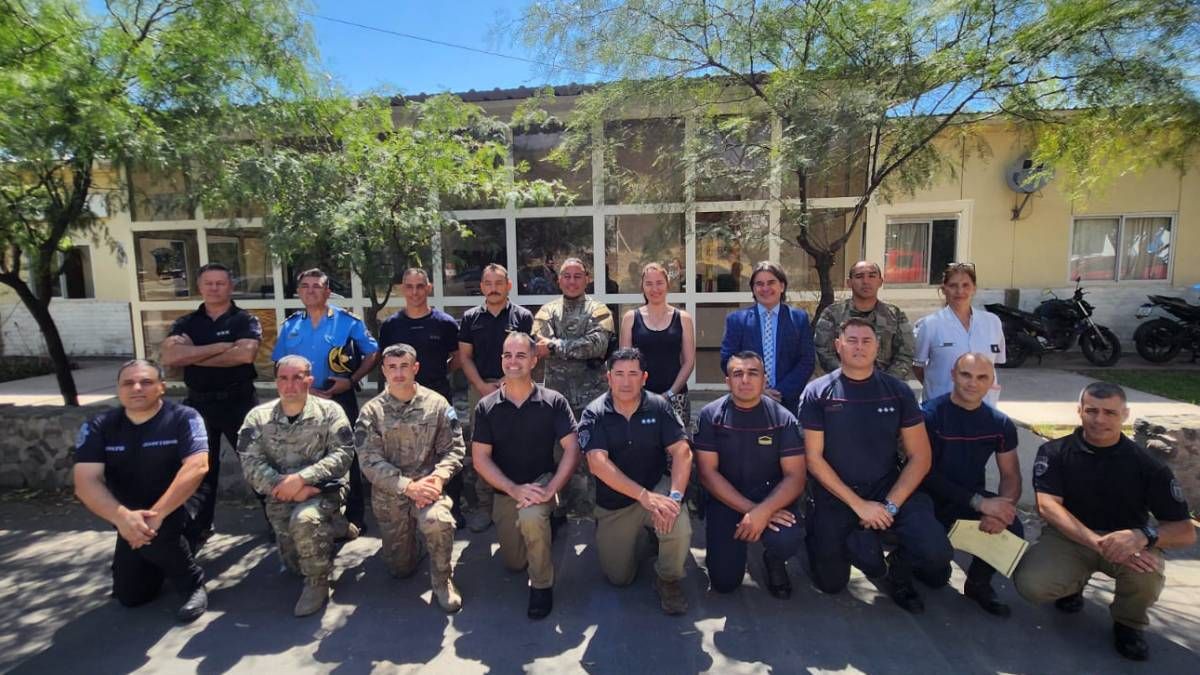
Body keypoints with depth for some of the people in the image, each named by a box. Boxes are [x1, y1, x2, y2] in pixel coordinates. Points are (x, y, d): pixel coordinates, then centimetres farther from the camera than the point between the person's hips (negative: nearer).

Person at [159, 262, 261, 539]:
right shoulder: (185, 323, 8)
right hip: (198, 403, 4)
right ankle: (199, 526, 31)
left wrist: (192, 356, -13)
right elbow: (169, 356, -11)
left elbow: (245, 354, -22)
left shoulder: (245, 320, -3)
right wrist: (222, 346, -18)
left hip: (238, 402, -4)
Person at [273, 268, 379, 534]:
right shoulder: (290, 326, 8)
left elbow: (372, 354, -2)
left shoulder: (348, 322, -3)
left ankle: (354, 519, 15)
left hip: (340, 399, -4)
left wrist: (351, 381, -13)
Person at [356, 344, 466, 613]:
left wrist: (438, 477, -21)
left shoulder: (437, 404, -2)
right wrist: (409, 486, -21)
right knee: (400, 568, 8)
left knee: (437, 521, -35)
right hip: (389, 494, 2)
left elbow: (453, 449, -2)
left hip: (429, 486, -1)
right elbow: (370, 462, -10)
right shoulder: (371, 411, -2)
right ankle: (410, 542, 44)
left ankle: (442, 581, -7)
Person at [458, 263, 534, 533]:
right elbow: (464, 356, 7)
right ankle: (483, 505, 15)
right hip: (480, 389, 2)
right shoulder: (471, 317, 10)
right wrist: (482, 385, -5)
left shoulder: (522, 317, 3)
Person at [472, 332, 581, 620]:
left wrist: (549, 490, -25)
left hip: (542, 482, -3)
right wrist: (515, 490, -20)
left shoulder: (553, 401, -11)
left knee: (531, 517, -36)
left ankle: (542, 585, -9)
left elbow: (572, 449, -13)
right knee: (514, 562, 10)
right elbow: (480, 459, -7)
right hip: (505, 491, 3)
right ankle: (546, 520, 41)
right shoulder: (486, 407, -6)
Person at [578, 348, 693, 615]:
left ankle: (668, 580, 2)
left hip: (657, 487, 0)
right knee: (619, 578, 6)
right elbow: (598, 463, -24)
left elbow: (682, 451, -15)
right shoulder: (594, 414, -13)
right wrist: (645, 496, -32)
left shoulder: (659, 406, -9)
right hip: (613, 503, 1)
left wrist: (675, 496, -32)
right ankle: (639, 535, 36)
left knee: (679, 530, -31)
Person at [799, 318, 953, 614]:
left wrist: (890, 505, -13)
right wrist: (858, 505, -14)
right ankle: (852, 539, 29)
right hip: (834, 494, -1)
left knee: (936, 554, -21)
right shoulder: (817, 393, -8)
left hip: (889, 487, 2)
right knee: (831, 583, -3)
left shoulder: (898, 392, -1)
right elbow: (813, 458, -9)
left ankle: (899, 570, 15)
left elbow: (920, 457, -1)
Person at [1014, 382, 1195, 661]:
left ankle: (1129, 622, 3)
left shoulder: (1148, 466, -6)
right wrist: (1098, 543, -34)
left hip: (1129, 542, 1)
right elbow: (1048, 505, -18)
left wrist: (1143, 535, -32)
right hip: (1069, 537, 0)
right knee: (1031, 585, -27)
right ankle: (1075, 581, 13)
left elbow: (1185, 532, -8)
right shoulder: (1054, 452, -8)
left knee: (1147, 572, -35)